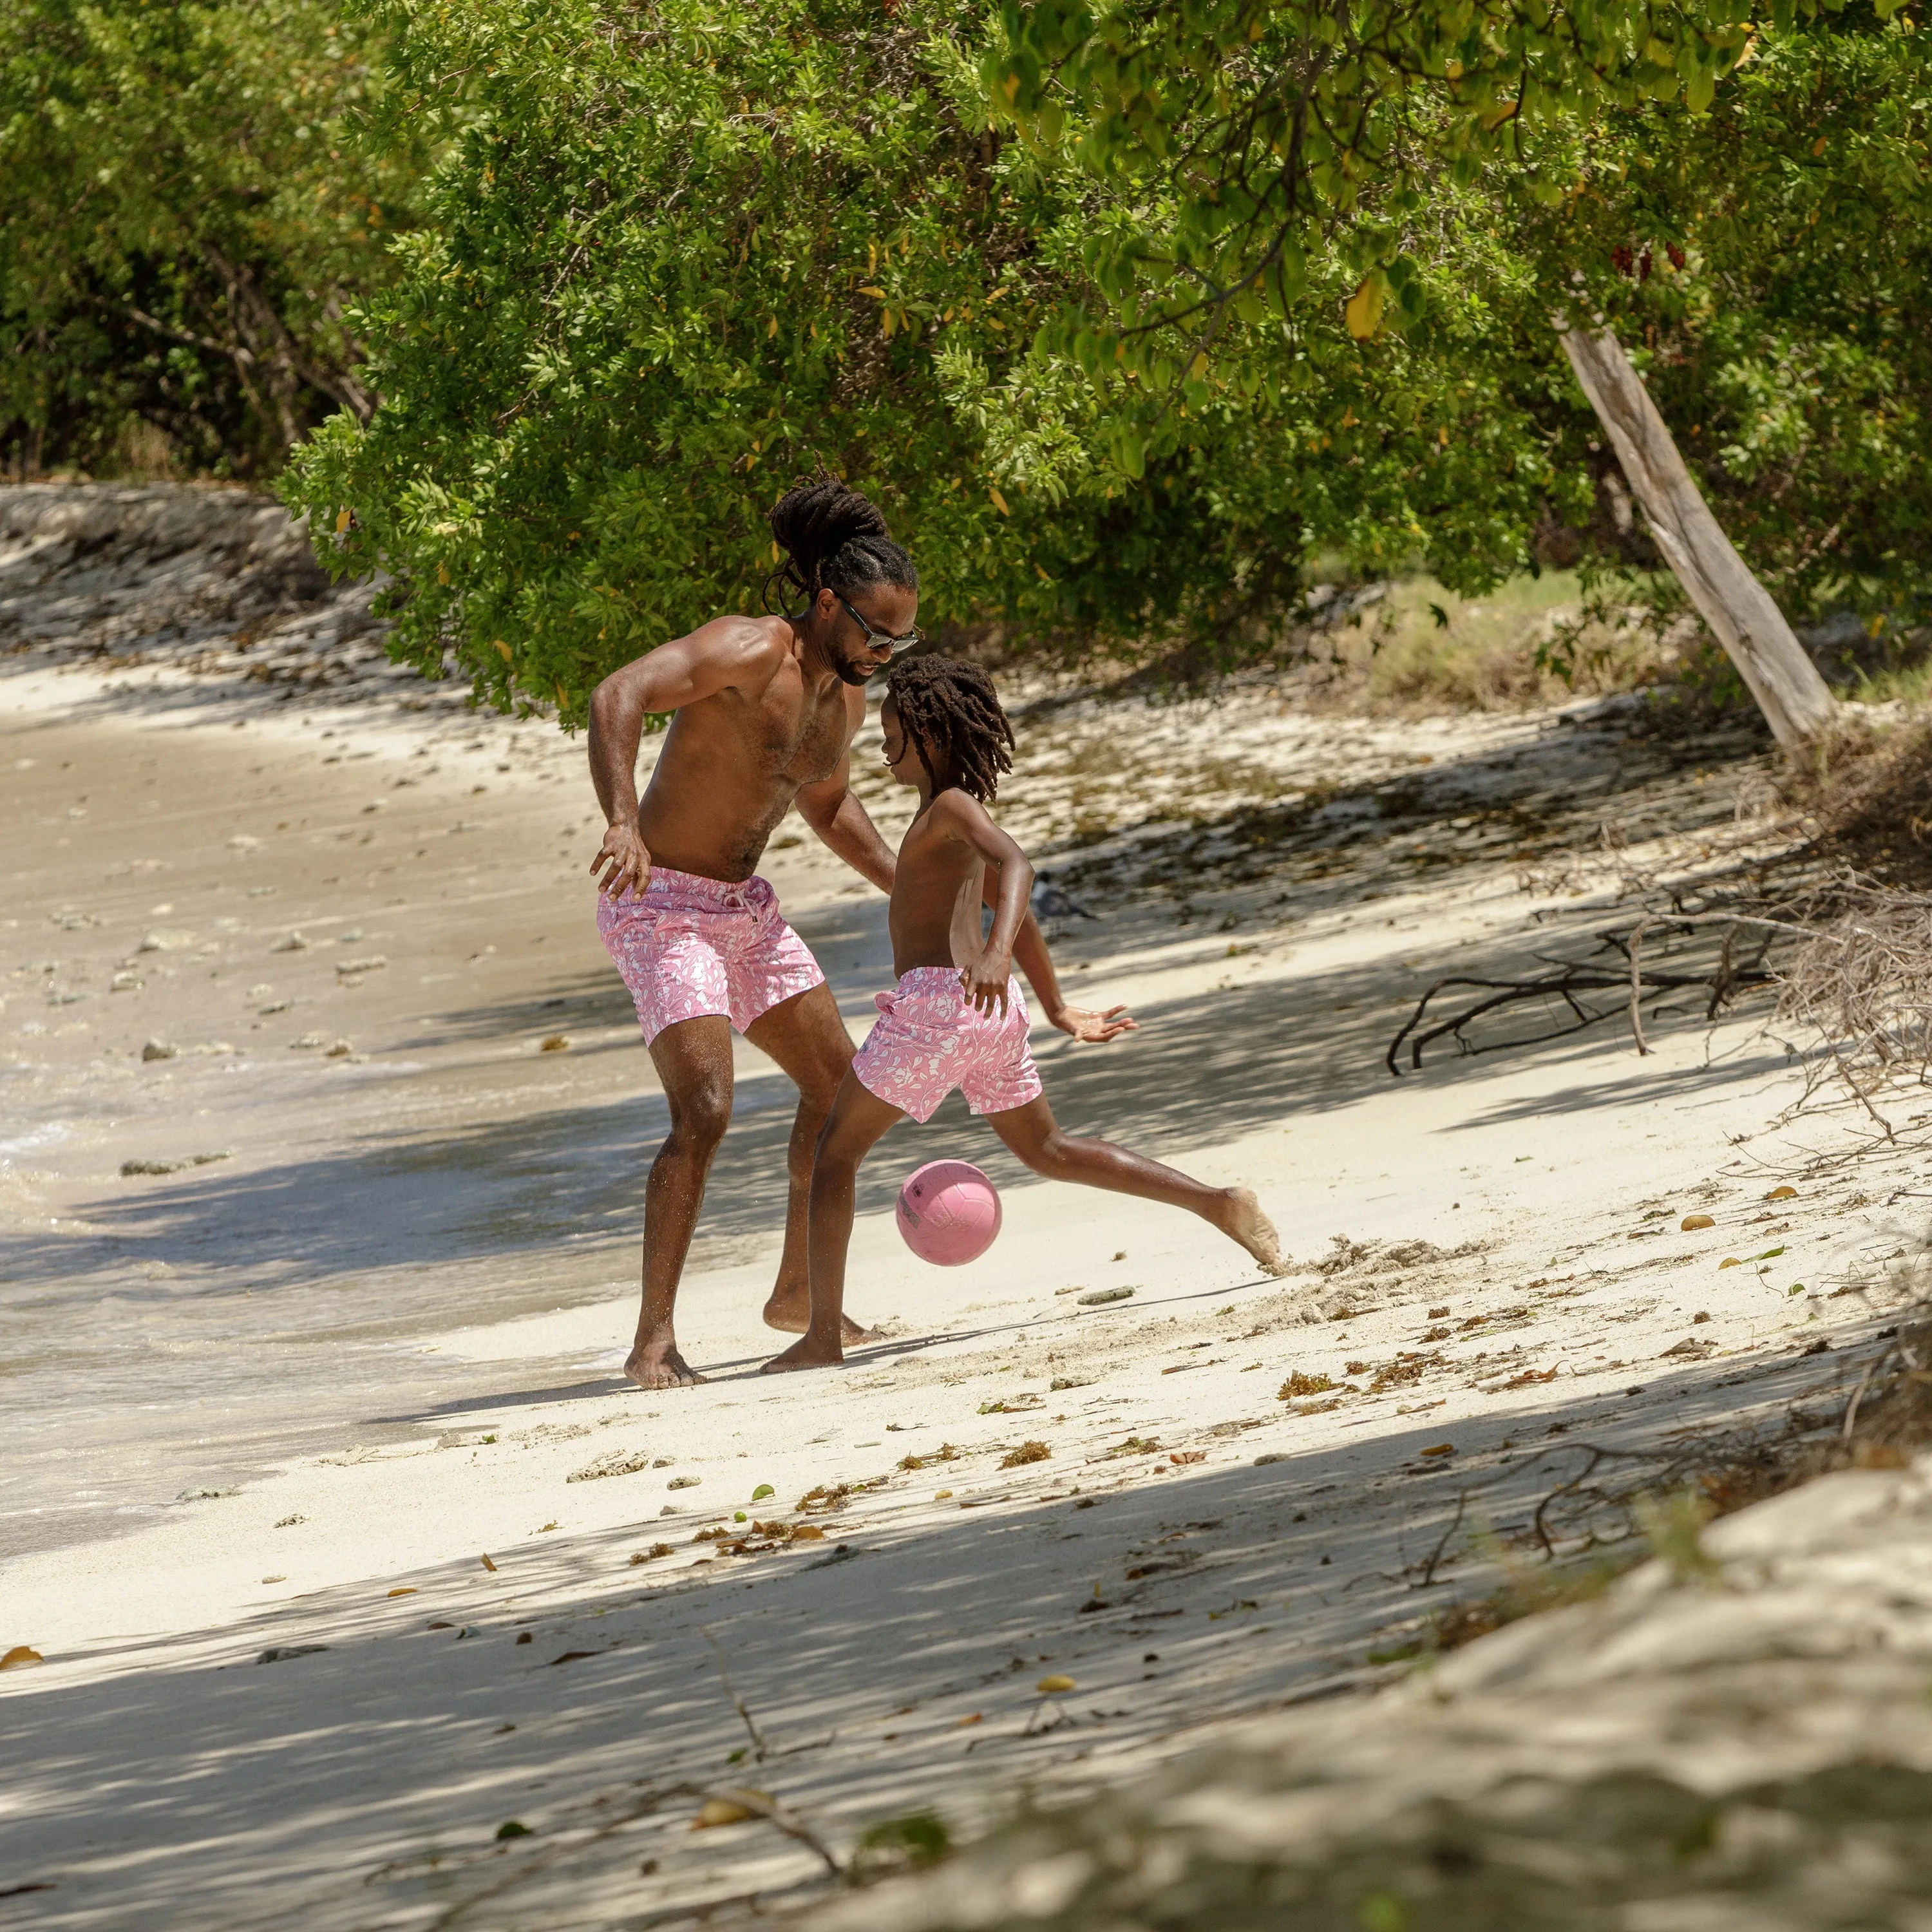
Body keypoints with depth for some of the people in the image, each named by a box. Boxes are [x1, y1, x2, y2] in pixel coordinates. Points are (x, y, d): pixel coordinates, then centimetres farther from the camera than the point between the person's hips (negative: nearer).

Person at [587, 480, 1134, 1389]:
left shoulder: (848, 696, 5)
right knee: (704, 1111, -21)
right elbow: (617, 697, -36)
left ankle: (798, 1294, 31)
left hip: (746, 907, 9)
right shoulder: (749, 652, -22)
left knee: (838, 1086, 14)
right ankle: (653, 1346, -18)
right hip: (662, 905, -9)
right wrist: (623, 825, -48)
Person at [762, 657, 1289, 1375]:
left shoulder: (952, 805, -9)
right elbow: (1009, 909, 32)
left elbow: (1016, 867, -28)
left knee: (834, 1152, 0)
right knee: (1048, 1152, 20)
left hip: (940, 997, -10)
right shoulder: (948, 815, 21)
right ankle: (1220, 1204, 10)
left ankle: (823, 1335, -4)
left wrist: (995, 953, -45)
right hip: (991, 1010, 10)